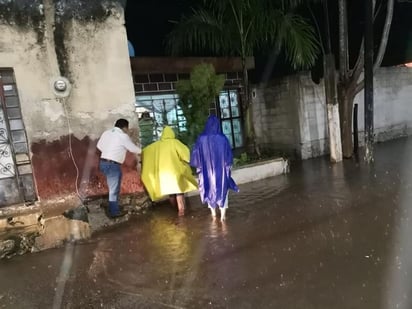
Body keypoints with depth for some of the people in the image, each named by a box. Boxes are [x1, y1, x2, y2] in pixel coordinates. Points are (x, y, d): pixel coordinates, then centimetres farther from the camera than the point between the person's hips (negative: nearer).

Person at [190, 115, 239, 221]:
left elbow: (195, 155, -5)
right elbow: (229, 155, -3)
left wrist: (199, 166, 12)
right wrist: (228, 165, 14)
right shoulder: (223, 138, -11)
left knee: (210, 189, 17)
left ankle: (213, 213, 31)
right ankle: (223, 215, 11)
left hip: (207, 169, 1)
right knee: (222, 189, 11)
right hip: (221, 169, -1)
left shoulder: (201, 139, -11)